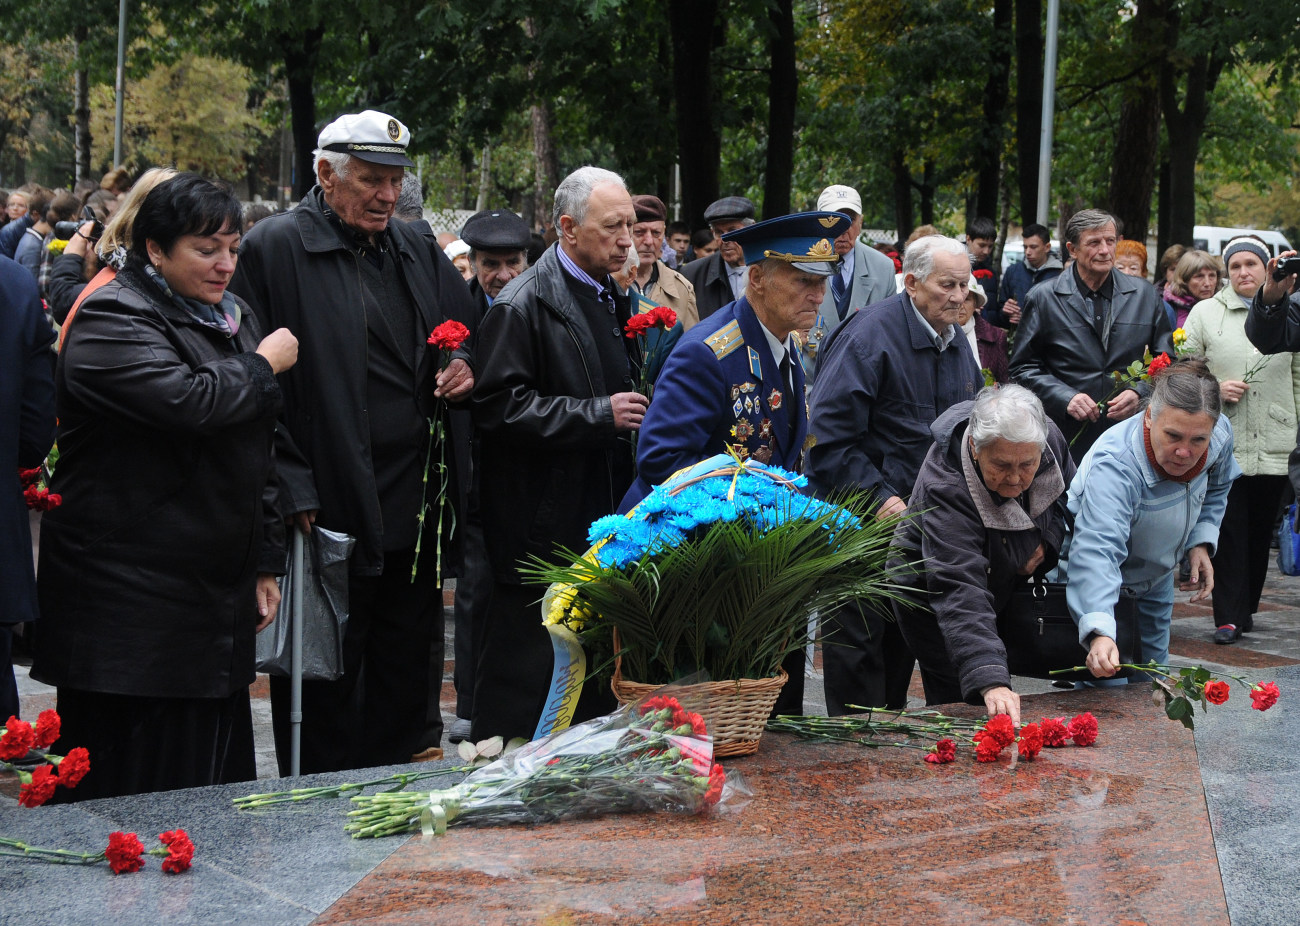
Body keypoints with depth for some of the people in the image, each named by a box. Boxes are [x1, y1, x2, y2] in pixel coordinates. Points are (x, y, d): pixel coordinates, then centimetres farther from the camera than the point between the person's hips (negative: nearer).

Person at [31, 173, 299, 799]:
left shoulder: (231, 319, 17)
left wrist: (265, 562, 18)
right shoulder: (115, 319, -10)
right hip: (129, 600, -8)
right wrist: (263, 365, -9)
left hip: (216, 594, 8)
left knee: (214, 781, 9)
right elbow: (189, 401, -28)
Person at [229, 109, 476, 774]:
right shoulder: (275, 247, -7)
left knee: (407, 676, 13)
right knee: (326, 678, 3)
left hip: (416, 512, 6)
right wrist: (292, 489, -17)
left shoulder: (417, 251, 14)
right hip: (330, 512, -6)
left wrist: (461, 369, 3)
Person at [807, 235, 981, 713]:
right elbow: (830, 437, -21)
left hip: (922, 515, 8)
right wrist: (879, 498, -24)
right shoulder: (869, 336, -18)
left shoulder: (955, 341, 8)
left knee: (905, 634, 16)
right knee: (860, 636, -2)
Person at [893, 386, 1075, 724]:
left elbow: (1068, 493, 3)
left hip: (1002, 587, 6)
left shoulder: (1050, 439, -23)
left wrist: (1047, 541, -16)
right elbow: (959, 590, -51)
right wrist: (990, 682, -62)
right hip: (932, 602, -6)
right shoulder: (944, 488, -42)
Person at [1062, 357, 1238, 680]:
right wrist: (1100, 633, -70)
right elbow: (1096, 551, -57)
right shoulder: (1113, 465, -43)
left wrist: (1201, 542, -9)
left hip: (1156, 578, 6)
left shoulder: (1220, 434, -21)